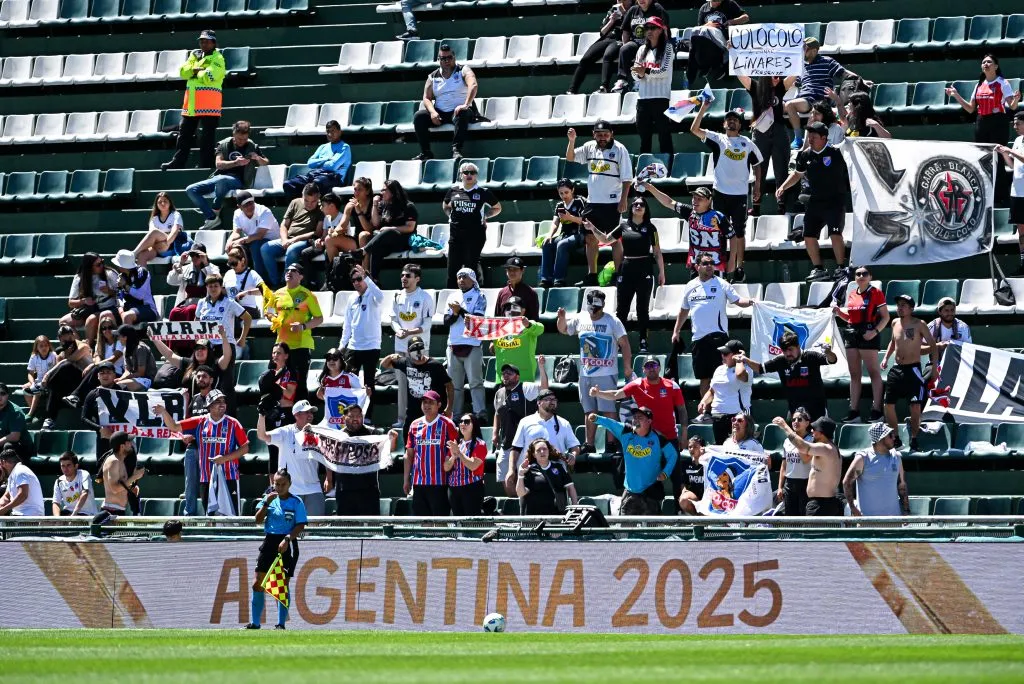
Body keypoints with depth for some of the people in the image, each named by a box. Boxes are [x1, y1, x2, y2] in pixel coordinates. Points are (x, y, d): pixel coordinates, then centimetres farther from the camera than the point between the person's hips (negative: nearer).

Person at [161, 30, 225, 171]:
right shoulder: (195, 55, 18)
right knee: (184, 133, 9)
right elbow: (183, 71, 6)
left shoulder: (217, 58, -4)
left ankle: (206, 165, -2)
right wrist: (197, 70, -10)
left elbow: (209, 77, -19)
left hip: (209, 104, -7)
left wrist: (195, 72, -3)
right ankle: (177, 162, 14)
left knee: (207, 136, -4)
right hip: (192, 101, 7)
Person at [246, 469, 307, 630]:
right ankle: (255, 623, 8)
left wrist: (287, 539, -20)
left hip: (287, 545, -4)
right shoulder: (269, 498, 8)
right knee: (257, 584, 0)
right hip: (270, 542, 4)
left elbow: (300, 526, -7)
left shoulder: (296, 502, -3)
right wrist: (266, 503, -12)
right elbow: (258, 520, 1)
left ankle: (281, 623, 4)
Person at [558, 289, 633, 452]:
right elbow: (563, 329, 21)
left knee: (608, 409, -8)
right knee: (590, 411, 10)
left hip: (606, 374, -5)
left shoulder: (612, 322, -6)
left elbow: (625, 344, -7)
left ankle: (611, 443, -5)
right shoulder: (580, 319, 8)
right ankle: (589, 445, 15)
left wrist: (627, 367, -13)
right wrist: (561, 318, -1)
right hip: (585, 374, 5)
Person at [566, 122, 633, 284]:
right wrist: (572, 141, -13)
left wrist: (623, 200, -12)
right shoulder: (589, 147, 6)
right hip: (592, 202, 5)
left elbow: (627, 178, -7)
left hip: (612, 202, -5)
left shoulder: (619, 149, -7)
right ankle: (592, 275, 15)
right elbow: (570, 157, 3)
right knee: (590, 238, 8)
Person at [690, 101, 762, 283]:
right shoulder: (718, 139, 2)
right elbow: (694, 129, -8)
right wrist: (703, 108, -14)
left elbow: (757, 163, 19)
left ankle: (739, 268, 13)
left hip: (740, 194, 1)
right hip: (721, 193, -1)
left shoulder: (748, 143, 8)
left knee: (739, 232, 7)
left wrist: (757, 185, 10)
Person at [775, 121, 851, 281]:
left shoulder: (835, 153, -8)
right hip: (815, 201, 6)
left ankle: (841, 268, -6)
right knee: (809, 236, 4)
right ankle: (818, 269, 16)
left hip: (836, 200, -6)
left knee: (835, 234, -18)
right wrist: (783, 187, 12)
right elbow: (797, 174, 19)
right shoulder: (806, 155, 8)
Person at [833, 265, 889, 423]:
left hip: (868, 334, -7)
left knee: (874, 373, -6)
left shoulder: (875, 293, -4)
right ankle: (854, 412, 10)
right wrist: (839, 312, 5)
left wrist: (875, 331, -20)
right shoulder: (852, 294, 15)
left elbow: (885, 317, -6)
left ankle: (877, 411, -7)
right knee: (854, 374, 7)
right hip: (852, 333, 7)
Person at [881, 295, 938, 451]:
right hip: (897, 369, 5)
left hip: (913, 369, -5)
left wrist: (934, 366, -13)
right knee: (889, 404, 2)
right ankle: (896, 440, 13)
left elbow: (933, 345, -4)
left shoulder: (919, 325, -7)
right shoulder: (895, 323, 8)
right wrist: (886, 357, 13)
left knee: (915, 406, -11)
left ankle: (914, 441, -3)